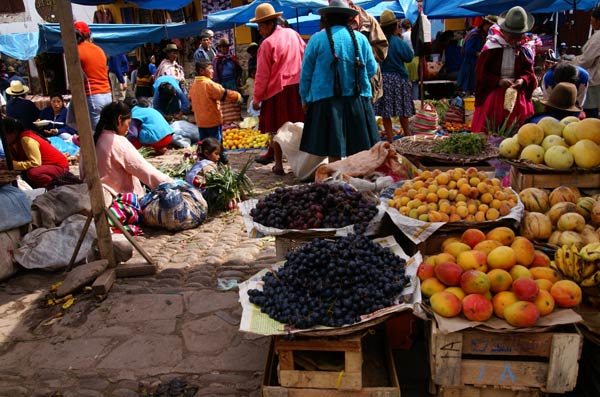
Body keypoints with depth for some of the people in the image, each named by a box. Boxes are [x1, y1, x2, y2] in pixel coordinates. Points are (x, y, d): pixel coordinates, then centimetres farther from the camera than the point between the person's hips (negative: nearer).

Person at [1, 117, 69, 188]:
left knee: (33, 173, -33)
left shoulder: (27, 139, -22)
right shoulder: (16, 140, 5)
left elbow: (35, 163, -27)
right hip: (46, 164, 9)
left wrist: (13, 164, -26)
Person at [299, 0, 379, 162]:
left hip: (326, 101, -2)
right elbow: (372, 69, 9)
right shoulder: (361, 39, 5)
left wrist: (305, 99, 12)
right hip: (357, 100, 3)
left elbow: (306, 73, 1)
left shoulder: (317, 39, -2)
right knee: (360, 153, 9)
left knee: (334, 153, 0)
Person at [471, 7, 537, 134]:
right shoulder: (491, 47, -10)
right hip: (492, 95, -3)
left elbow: (528, 71, 6)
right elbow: (481, 73, -9)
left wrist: (523, 80, -16)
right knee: (488, 132, -1)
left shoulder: (524, 50, 1)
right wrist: (498, 81, -21)